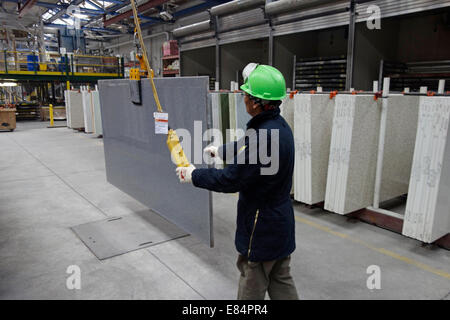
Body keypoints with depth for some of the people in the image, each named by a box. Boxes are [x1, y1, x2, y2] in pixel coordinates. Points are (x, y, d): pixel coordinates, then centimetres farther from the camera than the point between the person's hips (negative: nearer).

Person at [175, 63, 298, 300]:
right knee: (281, 281, 22)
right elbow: (246, 148, 18)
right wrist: (220, 150, 30)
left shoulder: (263, 136, -31)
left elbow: (230, 180, -25)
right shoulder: (279, 125, 0)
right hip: (281, 223, 9)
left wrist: (193, 175, -11)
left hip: (262, 226, -9)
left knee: (252, 285, 15)